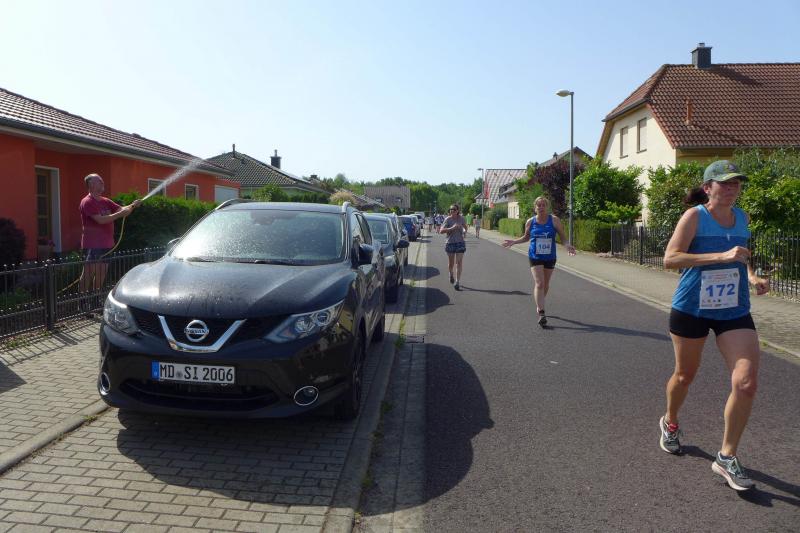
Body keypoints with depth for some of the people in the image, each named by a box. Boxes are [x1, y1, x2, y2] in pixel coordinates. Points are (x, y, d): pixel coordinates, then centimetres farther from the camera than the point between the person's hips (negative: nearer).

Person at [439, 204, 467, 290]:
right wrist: (452, 228, -26)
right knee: (451, 263, 12)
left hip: (460, 243, 1)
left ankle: (457, 282, -5)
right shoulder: (447, 219, -8)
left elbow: (465, 227, 21)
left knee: (459, 262, -7)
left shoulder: (461, 218, 1)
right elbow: (441, 231, -17)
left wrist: (464, 231, 0)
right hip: (450, 243, -1)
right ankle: (451, 274, 44)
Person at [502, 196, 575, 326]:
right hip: (535, 257, -1)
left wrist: (567, 245, -18)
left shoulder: (554, 220, -4)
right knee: (539, 283, -13)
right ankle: (541, 313, -15)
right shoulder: (530, 222, 0)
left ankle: (539, 305, 39)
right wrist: (514, 241, 3)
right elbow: (526, 237, 16)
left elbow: (562, 236, 0)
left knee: (546, 284, 14)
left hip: (550, 257, 1)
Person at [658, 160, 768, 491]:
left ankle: (727, 457, 5)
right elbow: (670, 258, -22)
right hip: (691, 309, -4)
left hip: (735, 311, 4)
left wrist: (752, 277, 3)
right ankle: (670, 424, 44)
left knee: (746, 382, -10)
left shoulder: (742, 218, 6)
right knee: (685, 375, 13)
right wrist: (721, 256, -28)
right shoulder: (694, 216, -11)